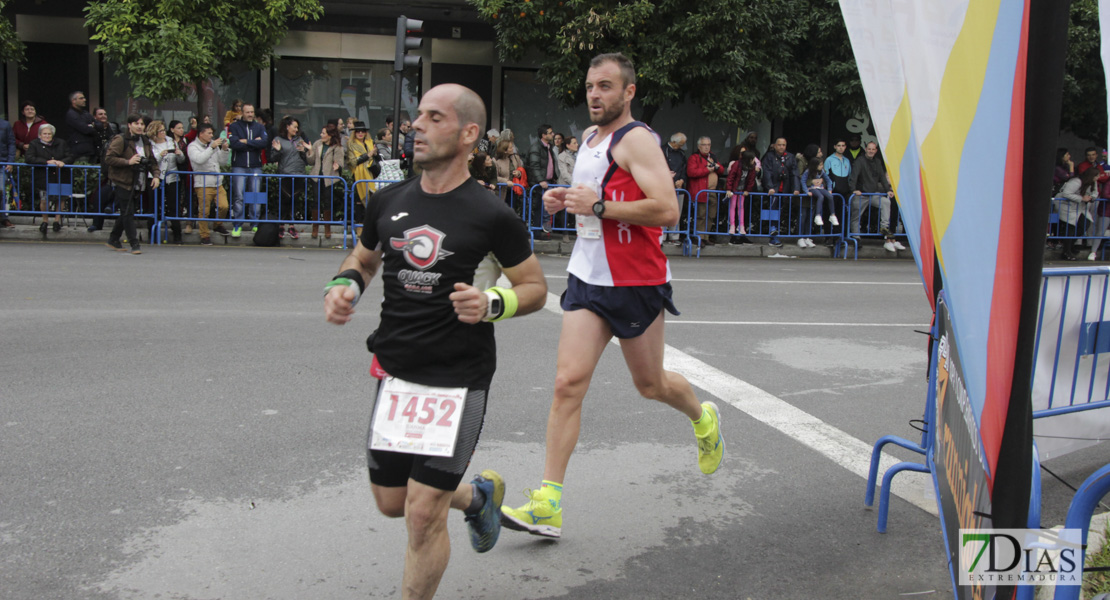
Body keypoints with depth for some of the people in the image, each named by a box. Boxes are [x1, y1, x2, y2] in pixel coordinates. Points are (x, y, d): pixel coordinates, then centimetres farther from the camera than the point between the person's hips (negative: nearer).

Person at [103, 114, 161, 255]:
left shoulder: (145, 142, 12)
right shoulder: (120, 141, -9)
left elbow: (152, 161, 17)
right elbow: (109, 158, -14)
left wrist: (156, 175, 0)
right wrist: (128, 162, -23)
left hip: (138, 183, 7)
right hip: (123, 182, -7)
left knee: (126, 213, 14)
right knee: (128, 212, -7)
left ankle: (113, 239, 29)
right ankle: (134, 244, -5)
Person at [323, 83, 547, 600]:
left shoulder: (491, 216, -11)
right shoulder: (389, 201, 3)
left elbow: (535, 287, -2)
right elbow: (364, 258, 20)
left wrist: (491, 303, -22)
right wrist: (344, 284, -1)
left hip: (458, 378, -6)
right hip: (396, 372, 6)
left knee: (423, 514, -5)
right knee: (391, 502, 17)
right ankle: (478, 493, 45)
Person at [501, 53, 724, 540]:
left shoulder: (637, 139, -13)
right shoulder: (589, 137, 13)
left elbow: (667, 210, -23)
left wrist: (599, 206, -23)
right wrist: (566, 199, 10)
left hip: (635, 282, -6)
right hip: (587, 278, 6)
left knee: (650, 385, 11)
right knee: (569, 381, -6)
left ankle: (703, 420, 46)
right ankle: (548, 505, -6)